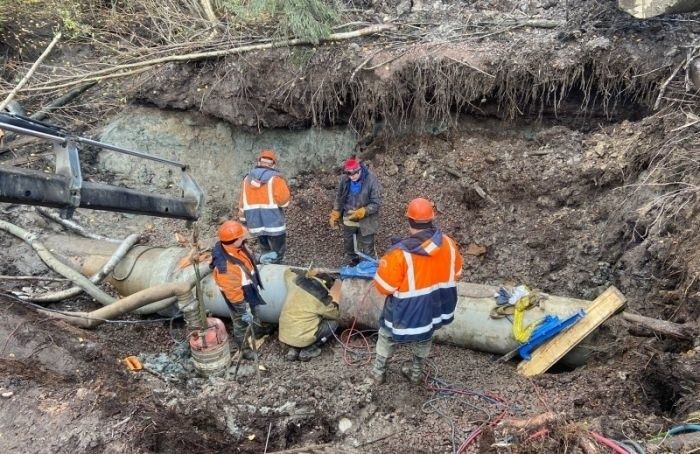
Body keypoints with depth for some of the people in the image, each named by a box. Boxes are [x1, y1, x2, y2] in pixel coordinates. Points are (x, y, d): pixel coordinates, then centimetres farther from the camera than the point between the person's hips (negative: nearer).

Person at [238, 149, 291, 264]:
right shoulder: (275, 178, -10)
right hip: (274, 224, -5)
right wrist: (284, 187, 4)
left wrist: (243, 220, 21)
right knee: (277, 254, 6)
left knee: (266, 253, 21)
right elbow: (284, 201, -14)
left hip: (255, 224, 5)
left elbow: (242, 203, 11)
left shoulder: (247, 179, 8)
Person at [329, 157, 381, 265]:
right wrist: (335, 215, 2)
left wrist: (361, 213, -30)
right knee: (348, 244, 25)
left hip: (366, 221, -5)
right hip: (348, 219, 5)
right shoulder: (344, 179, -13)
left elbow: (376, 203, -20)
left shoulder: (371, 181, -25)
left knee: (367, 249, 9)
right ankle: (352, 265, 49)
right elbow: (339, 197, 4)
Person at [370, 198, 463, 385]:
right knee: (424, 339, 30)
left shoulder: (400, 253, -30)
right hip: (435, 309, 4)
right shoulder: (448, 244, -14)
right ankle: (416, 373, 49)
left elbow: (383, 287, -20)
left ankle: (378, 373, 41)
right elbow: (455, 274, 3)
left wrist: (383, 267, -1)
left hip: (406, 313, -4)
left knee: (387, 338, 23)